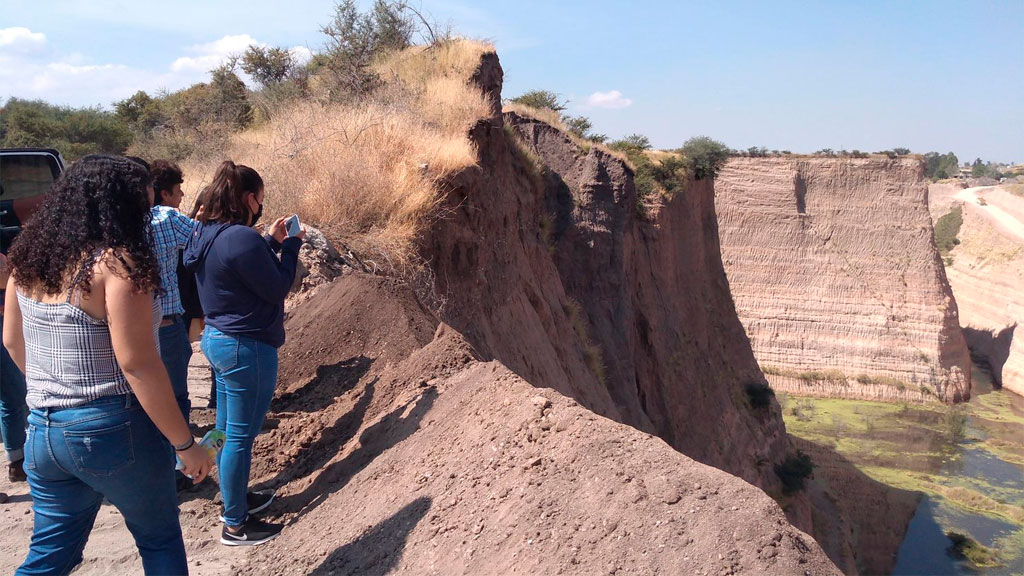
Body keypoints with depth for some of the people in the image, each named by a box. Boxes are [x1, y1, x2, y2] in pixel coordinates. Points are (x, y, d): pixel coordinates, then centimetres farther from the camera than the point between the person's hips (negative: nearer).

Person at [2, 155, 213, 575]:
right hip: (114, 430, -6)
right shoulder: (116, 263, -19)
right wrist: (186, 445, -15)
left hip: (41, 430, 7)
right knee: (159, 538, 15)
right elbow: (136, 363, -22)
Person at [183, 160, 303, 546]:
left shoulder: (208, 234, 6)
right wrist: (291, 246, -6)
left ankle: (236, 498, 40)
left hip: (218, 339, 10)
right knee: (241, 436, 2)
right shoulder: (241, 239, -24)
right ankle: (235, 525, 16)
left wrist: (273, 242, 9)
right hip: (247, 347, -10)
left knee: (228, 430, 22)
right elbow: (277, 288, -17)